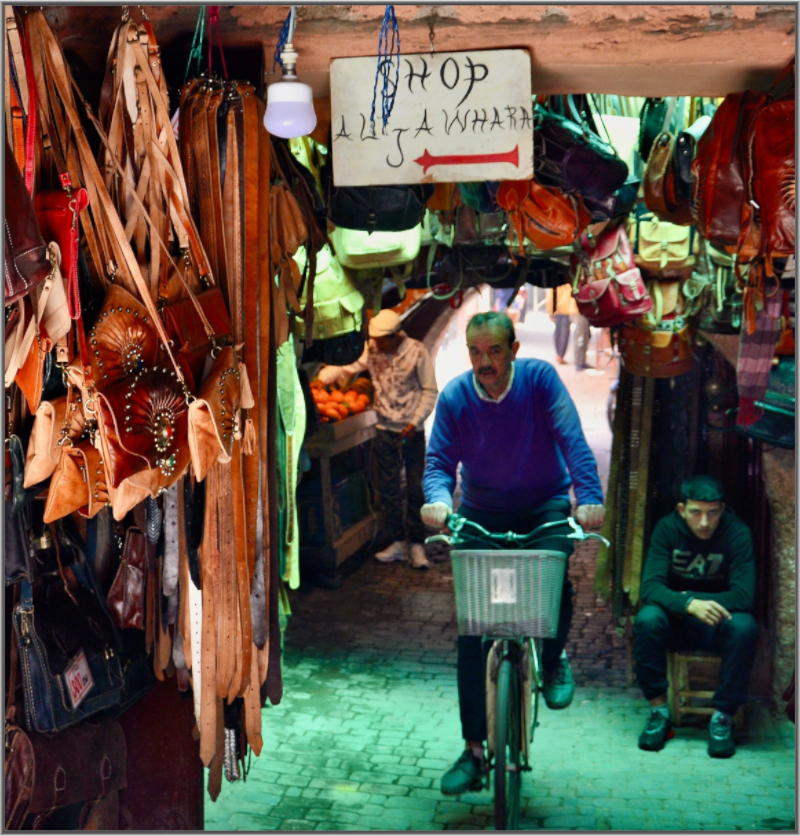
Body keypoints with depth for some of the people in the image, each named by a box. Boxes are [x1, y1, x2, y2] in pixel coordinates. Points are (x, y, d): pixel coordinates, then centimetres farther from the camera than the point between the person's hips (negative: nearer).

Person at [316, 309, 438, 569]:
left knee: (416, 488, -1)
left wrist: (415, 422, -13)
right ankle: (397, 543, 16)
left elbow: (430, 391, -6)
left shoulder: (417, 352, -10)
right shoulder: (372, 349, 0)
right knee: (388, 489, 7)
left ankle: (417, 545, 7)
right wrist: (325, 376, -18)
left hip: (412, 431, -3)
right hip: (385, 429, 4)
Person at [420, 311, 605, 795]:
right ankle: (474, 750, 4)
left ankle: (555, 658, 5)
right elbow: (439, 461, -13)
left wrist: (589, 496, -35)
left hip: (545, 507, -1)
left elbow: (572, 441, -20)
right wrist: (438, 499, -35)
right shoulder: (455, 398, -9)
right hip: (482, 514, 1)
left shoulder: (541, 378, -13)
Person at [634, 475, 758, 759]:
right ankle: (659, 711, -17)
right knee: (647, 619, -31)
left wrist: (686, 595, -23)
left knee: (744, 626, -33)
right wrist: (690, 605, -40)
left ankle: (723, 717, -18)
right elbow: (650, 586, -21)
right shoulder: (667, 529, -11)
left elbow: (744, 596, -22)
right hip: (676, 623, 1)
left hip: (716, 625, -1)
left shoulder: (737, 533, -14)